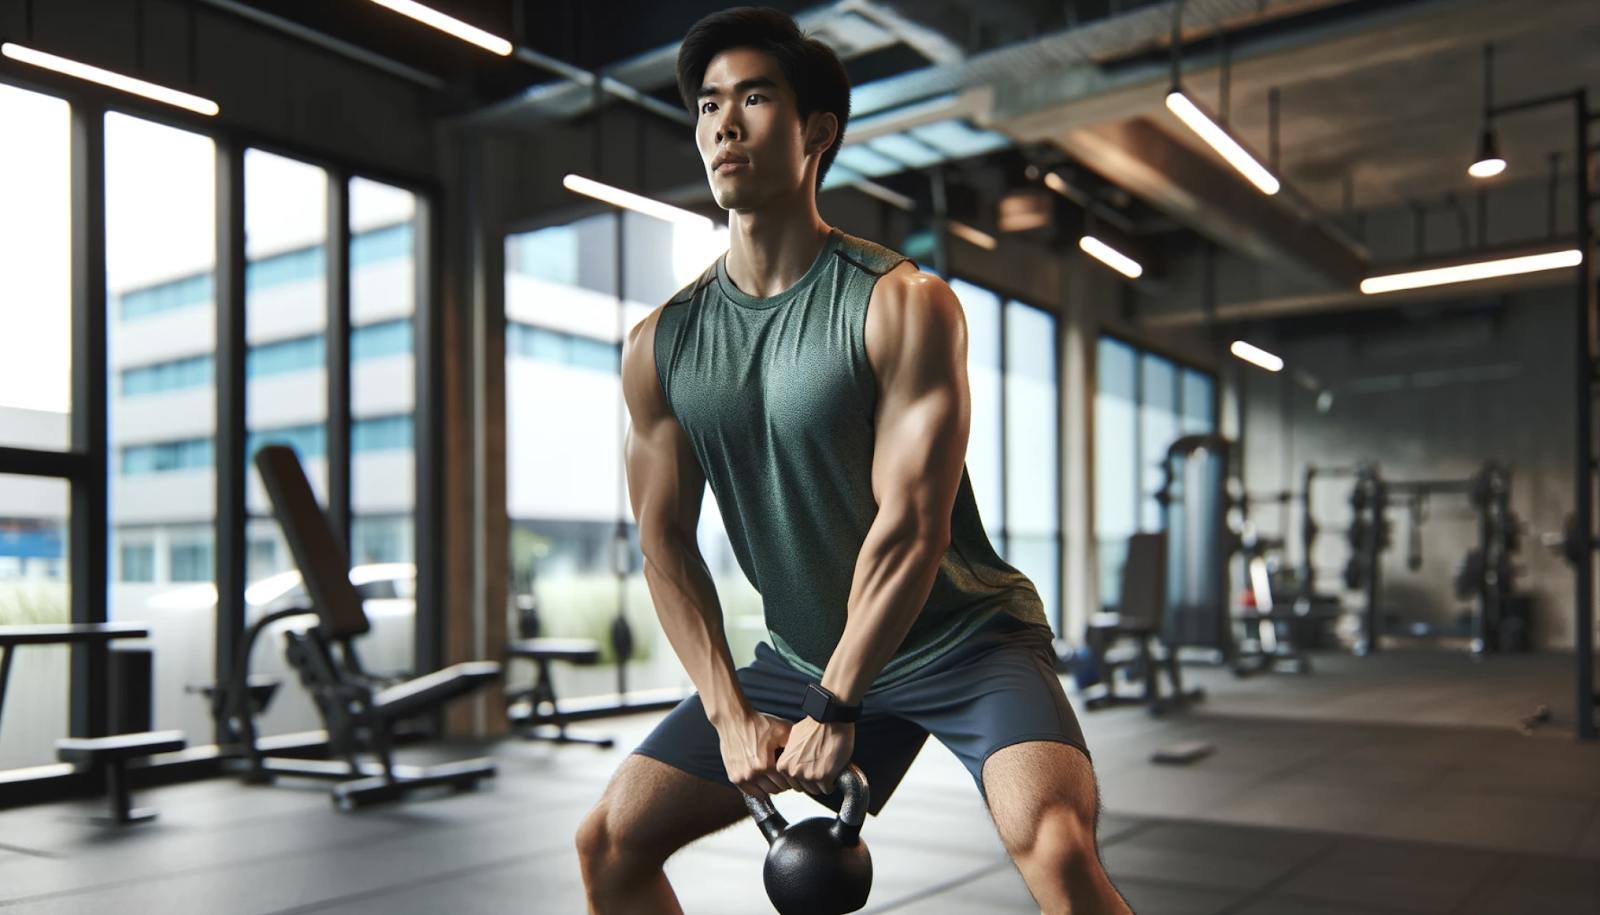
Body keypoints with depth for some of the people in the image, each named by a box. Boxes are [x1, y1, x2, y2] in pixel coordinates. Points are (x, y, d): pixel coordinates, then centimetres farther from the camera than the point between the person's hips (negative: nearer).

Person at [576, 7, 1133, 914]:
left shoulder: (906, 304, -17)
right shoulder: (660, 346, -2)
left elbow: (910, 528, -21)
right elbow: (667, 540, 0)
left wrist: (835, 712, -20)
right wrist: (731, 713, -8)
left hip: (962, 640, -4)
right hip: (801, 654, 5)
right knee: (610, 841, 4)